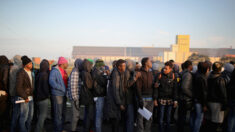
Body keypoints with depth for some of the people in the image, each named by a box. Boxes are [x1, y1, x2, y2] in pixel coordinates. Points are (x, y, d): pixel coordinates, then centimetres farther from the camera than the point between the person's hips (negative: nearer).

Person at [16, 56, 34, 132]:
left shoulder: (31, 73, 11)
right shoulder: (21, 73, -13)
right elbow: (19, 87, -17)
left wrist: (32, 95, 10)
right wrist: (25, 97, -16)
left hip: (30, 98, 8)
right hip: (24, 98, -8)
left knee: (30, 116, 17)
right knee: (24, 116, -1)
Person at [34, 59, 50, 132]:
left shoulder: (38, 74, 6)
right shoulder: (45, 74, -19)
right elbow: (45, 87, -18)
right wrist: (48, 95, -5)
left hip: (37, 97, 9)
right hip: (43, 98, -9)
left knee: (40, 114, 20)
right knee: (43, 115, -1)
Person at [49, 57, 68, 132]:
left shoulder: (64, 71, 16)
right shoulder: (55, 71, -11)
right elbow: (51, 81, -22)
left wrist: (67, 78, 2)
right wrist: (61, 88, -22)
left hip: (63, 94, 9)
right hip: (57, 94, -9)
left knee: (63, 112, 16)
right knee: (58, 113, -3)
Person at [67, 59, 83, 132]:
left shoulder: (78, 72, 13)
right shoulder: (75, 73, -17)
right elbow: (73, 86, -22)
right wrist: (75, 99, -21)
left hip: (77, 96, 10)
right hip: (75, 97, -10)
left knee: (76, 114, 17)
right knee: (76, 115, -2)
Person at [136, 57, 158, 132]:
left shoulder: (151, 73, 11)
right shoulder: (140, 73, -9)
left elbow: (154, 86, 11)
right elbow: (138, 88, -11)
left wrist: (155, 98, 3)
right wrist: (140, 100, -15)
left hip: (151, 99, 6)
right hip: (143, 98, -6)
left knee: (149, 117, 11)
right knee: (141, 117, -2)